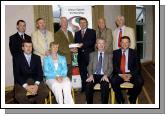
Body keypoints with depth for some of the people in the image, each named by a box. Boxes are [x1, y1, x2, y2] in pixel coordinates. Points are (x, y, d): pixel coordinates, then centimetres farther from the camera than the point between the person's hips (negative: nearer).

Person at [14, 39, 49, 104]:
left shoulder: (37, 58, 13)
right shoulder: (18, 58, 5)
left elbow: (40, 72, 4)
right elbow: (17, 74, -4)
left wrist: (36, 84, -15)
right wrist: (26, 86, -19)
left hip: (35, 81, 3)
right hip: (22, 82, -2)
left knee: (45, 91, -25)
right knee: (19, 95, -32)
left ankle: (29, 102, -1)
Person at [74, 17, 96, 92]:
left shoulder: (92, 32, 8)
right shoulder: (77, 33, 21)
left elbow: (93, 42, -7)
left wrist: (83, 44, -18)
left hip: (89, 55, -3)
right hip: (81, 56, 4)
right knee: (82, 73, 4)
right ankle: (84, 88, 11)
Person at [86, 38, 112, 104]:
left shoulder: (109, 55, 16)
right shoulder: (92, 54, 19)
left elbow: (110, 68, 5)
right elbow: (89, 67, 8)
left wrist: (106, 75, -15)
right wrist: (90, 75, -12)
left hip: (104, 76, -1)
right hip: (94, 75, 1)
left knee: (105, 85, -34)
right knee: (88, 84, -30)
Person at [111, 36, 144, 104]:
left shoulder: (134, 52, 9)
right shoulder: (115, 52, 8)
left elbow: (138, 66, 2)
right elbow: (114, 66, 0)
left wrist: (130, 75, -15)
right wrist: (121, 75, -16)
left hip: (131, 74, 1)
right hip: (119, 74, 0)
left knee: (140, 81, -28)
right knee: (113, 81, -30)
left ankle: (132, 99, -2)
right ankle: (120, 100, -7)